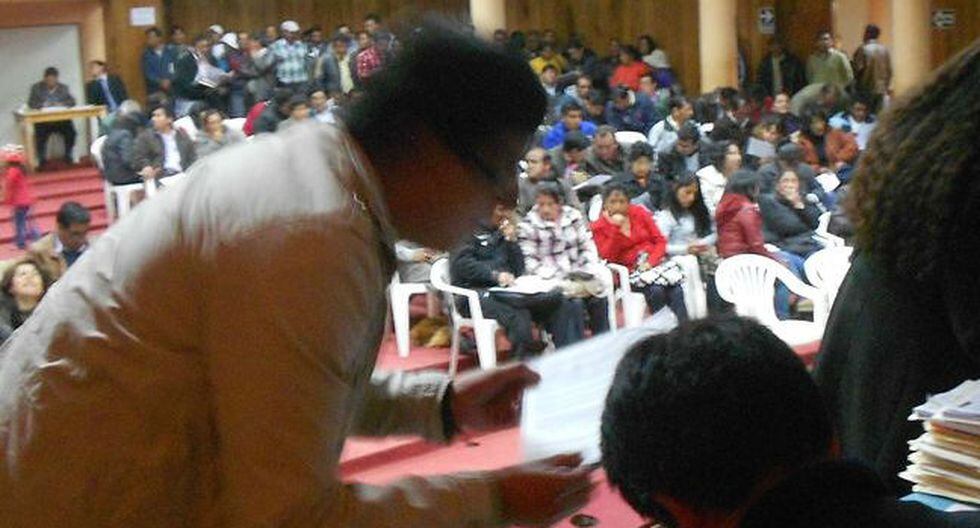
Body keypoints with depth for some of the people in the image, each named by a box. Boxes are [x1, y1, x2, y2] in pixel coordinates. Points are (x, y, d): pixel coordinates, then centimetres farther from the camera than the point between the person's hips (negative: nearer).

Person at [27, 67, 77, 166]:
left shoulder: (63, 87, 13)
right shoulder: (36, 87, 8)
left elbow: (72, 101, 4)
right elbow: (31, 104, -1)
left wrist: (62, 104, -16)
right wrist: (43, 104, -20)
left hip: (61, 118, 2)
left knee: (71, 131, -26)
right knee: (40, 134, -31)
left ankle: (68, 156, -7)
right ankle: (42, 159, -13)